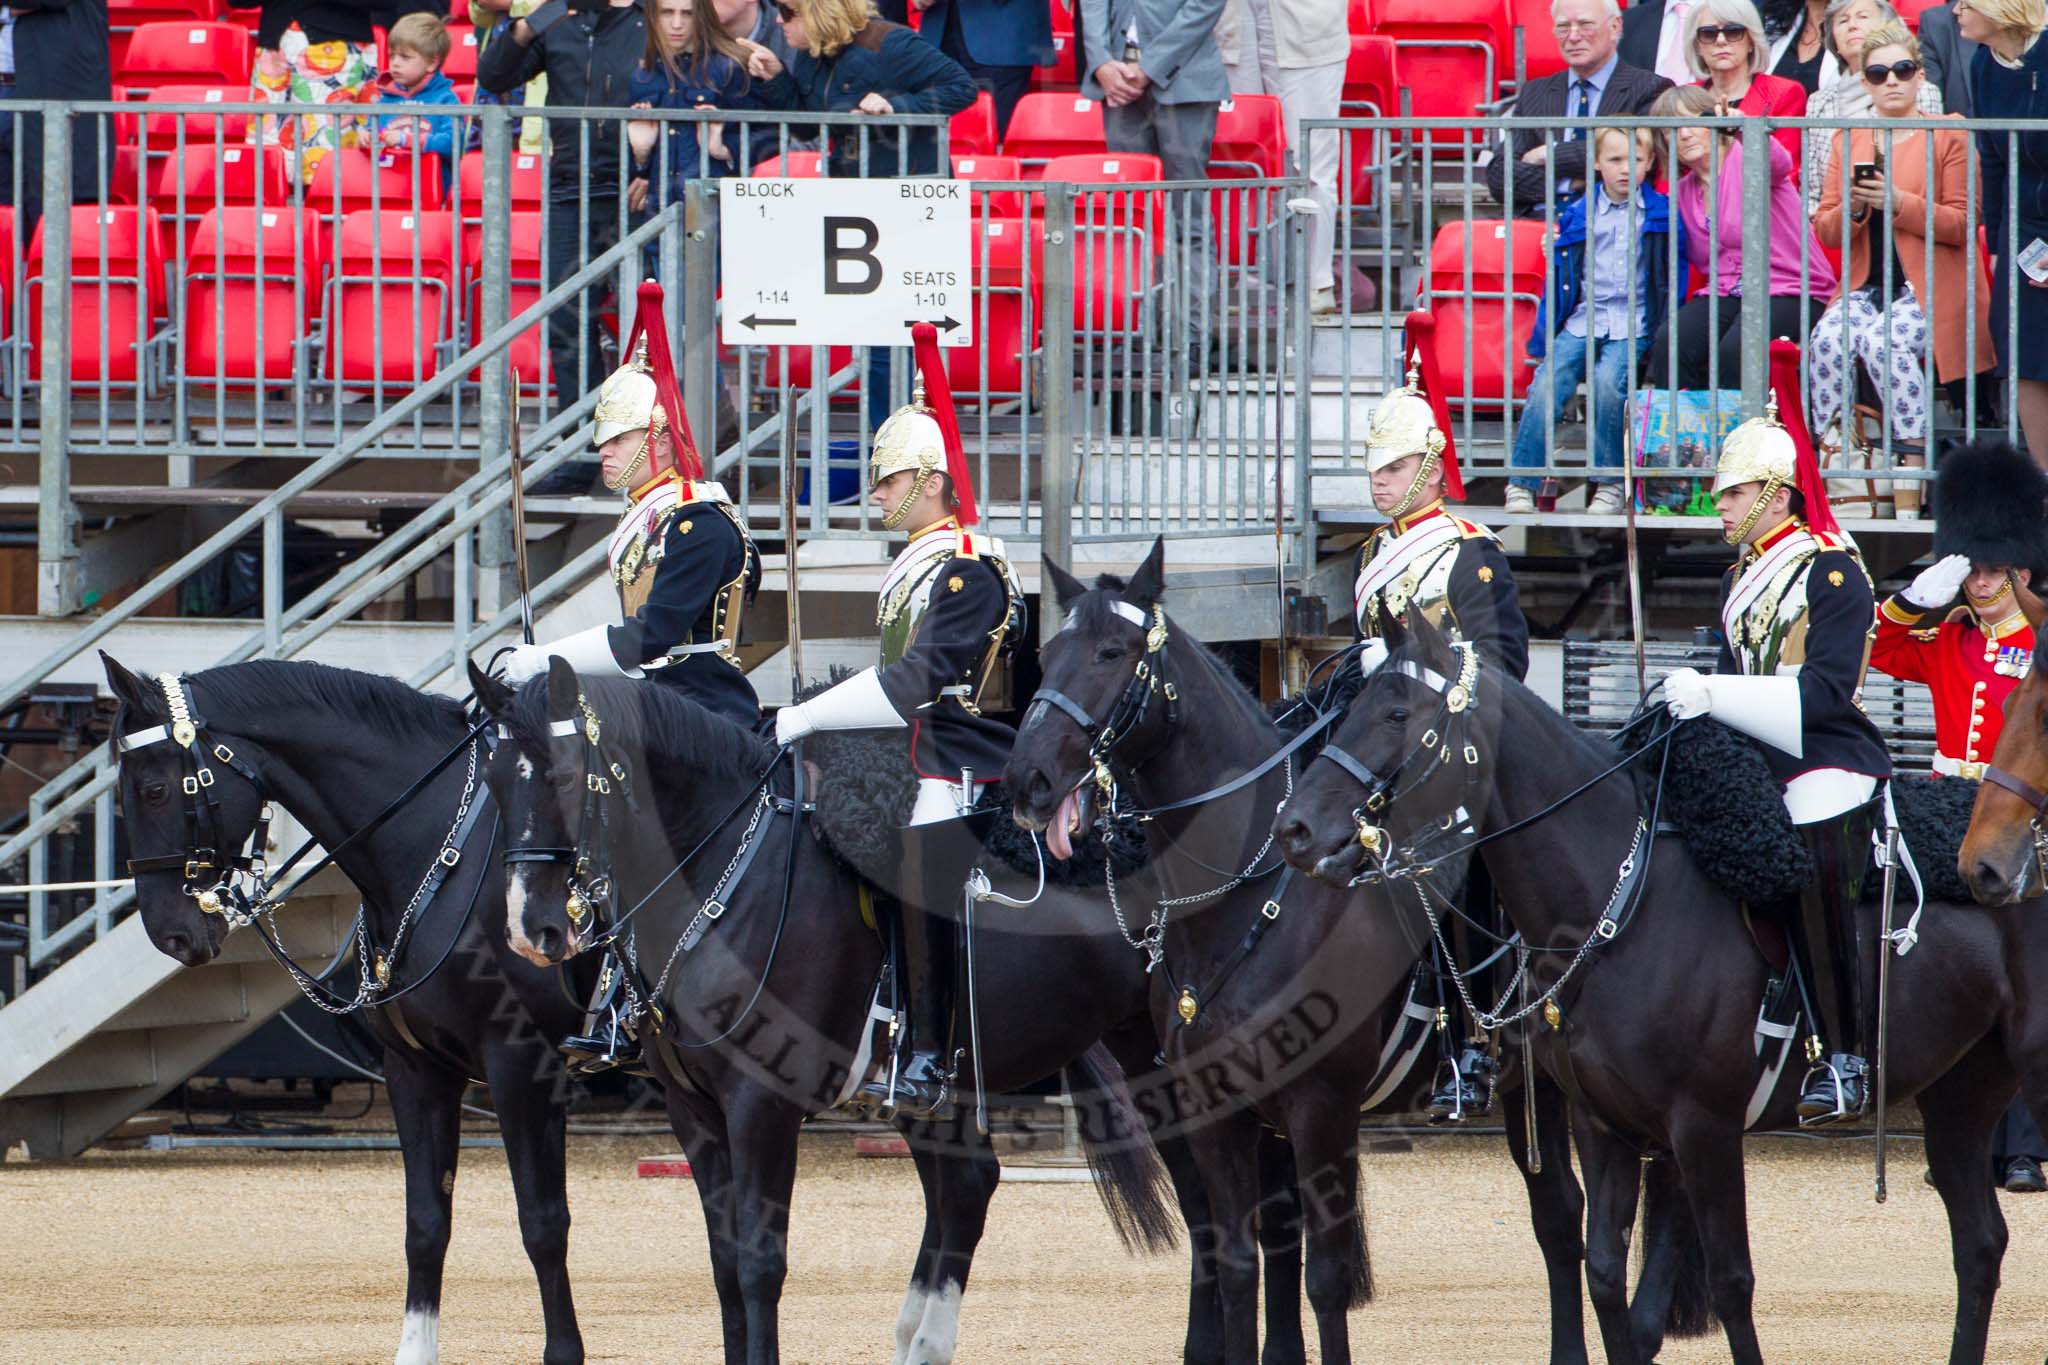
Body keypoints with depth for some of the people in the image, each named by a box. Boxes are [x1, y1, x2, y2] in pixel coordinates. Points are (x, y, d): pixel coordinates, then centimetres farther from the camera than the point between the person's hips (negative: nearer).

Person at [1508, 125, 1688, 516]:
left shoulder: (1662, 214, 7)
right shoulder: (1578, 215, 10)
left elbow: (1675, 278, 9)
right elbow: (1559, 279, 14)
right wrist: (1542, 337, 7)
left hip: (1632, 326, -2)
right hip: (1581, 321, 2)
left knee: (1608, 380, -29)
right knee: (1546, 384, -20)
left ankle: (1609, 484, -17)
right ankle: (1522, 484, -15)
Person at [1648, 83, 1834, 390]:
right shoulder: (1684, 192, 16)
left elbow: (1778, 164, -29)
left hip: (1786, 290, -5)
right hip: (1724, 293, 5)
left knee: (1734, 351, -34)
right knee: (1670, 346, -24)